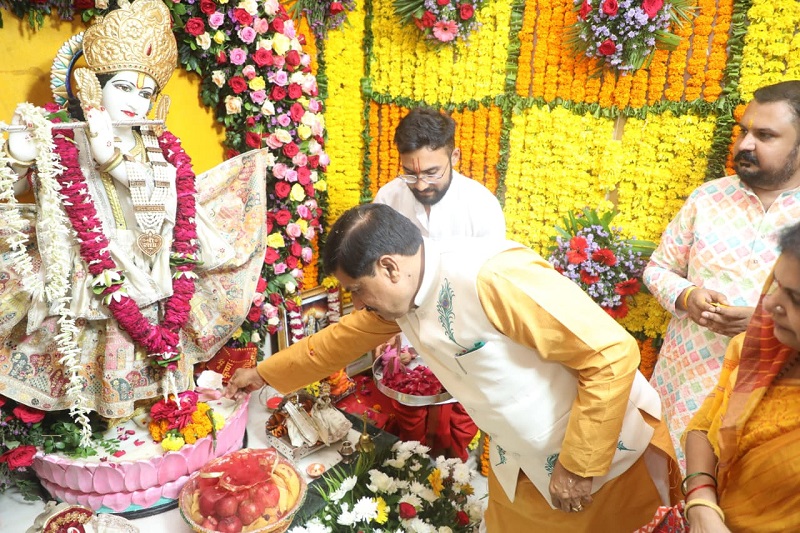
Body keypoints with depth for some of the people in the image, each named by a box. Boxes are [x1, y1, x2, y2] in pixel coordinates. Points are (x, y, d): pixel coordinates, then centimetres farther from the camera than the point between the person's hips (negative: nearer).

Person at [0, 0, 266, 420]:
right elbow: (88, 234, -13)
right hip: (104, 303, -3)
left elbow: (186, 227, -3)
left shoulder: (166, 149, 6)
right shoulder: (66, 148, -2)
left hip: (168, 298, 3)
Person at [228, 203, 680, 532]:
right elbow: (343, 338, 11)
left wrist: (579, 467, -22)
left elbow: (613, 354, -30)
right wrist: (265, 373, 19)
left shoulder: (493, 278, -33)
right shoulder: (401, 292, -7)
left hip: (605, 455, -6)